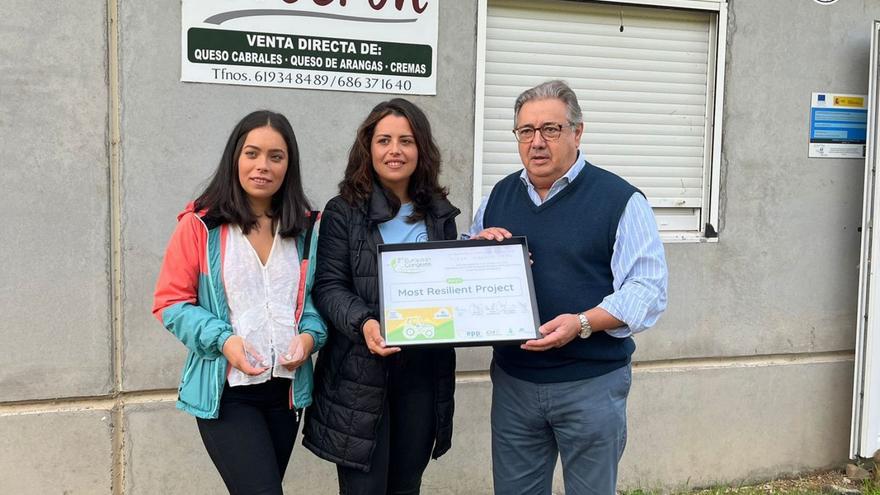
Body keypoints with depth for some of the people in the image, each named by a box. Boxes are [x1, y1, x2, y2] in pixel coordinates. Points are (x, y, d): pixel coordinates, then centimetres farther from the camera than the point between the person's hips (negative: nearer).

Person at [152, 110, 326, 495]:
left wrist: (309, 335, -8)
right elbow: (170, 303, -6)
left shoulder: (306, 228, 6)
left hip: (286, 388, 5)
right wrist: (223, 340, -20)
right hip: (225, 391, -5)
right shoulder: (199, 225, -9)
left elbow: (318, 295, 12)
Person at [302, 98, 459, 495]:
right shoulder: (343, 212, -2)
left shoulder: (439, 213, 11)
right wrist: (364, 323, -26)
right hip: (360, 372, -4)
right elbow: (328, 287, -8)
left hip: (424, 371, 4)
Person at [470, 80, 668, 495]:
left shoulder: (619, 199, -7)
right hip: (512, 380, 4)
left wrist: (583, 323, -26)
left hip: (592, 383, -4)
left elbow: (648, 289, -12)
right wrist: (477, 245, -6)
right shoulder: (499, 196, 9)